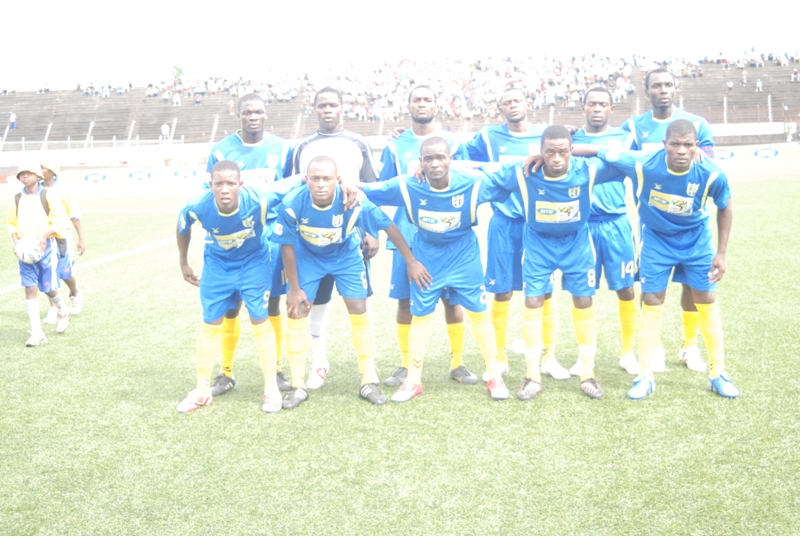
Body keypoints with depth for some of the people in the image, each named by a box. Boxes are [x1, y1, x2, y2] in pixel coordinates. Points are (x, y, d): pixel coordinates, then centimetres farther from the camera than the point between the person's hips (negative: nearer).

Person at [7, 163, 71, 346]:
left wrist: (44, 236, -21)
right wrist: (15, 241, -1)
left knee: (48, 288, 0)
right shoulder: (17, 199, 8)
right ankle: (36, 333, 0)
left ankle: (63, 311, 34)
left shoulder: (49, 195, -5)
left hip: (45, 247, -3)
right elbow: (12, 224, 16)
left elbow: (60, 221, -7)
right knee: (30, 289, -3)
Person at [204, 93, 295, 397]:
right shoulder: (221, 151, -1)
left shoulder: (282, 149, 3)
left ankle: (275, 370, 19)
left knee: (273, 303, 6)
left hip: (272, 233, 1)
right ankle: (226, 374, 15)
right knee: (230, 306, 2)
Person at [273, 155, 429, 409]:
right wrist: (294, 288, -12)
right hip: (307, 257, 0)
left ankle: (369, 381, 10)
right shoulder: (292, 205, -32)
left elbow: (388, 226, -18)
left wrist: (411, 261, -12)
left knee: (359, 311, -5)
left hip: (346, 256, 0)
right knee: (296, 312, -4)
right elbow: (287, 245, -17)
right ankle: (298, 385, 9)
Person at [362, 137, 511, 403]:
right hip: (426, 256, 1)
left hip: (464, 255, 0)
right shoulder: (407, 186, -22)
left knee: (479, 312, 6)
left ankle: (494, 376, 23)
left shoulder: (473, 183, -23)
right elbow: (367, 190, -14)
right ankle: (413, 380, 22)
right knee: (420, 315, 7)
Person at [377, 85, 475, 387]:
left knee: (452, 297, 3)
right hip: (408, 235, 1)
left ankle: (458, 364, 16)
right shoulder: (396, 145, 9)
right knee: (405, 299, 3)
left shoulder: (452, 143, 7)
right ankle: (406, 366, 16)